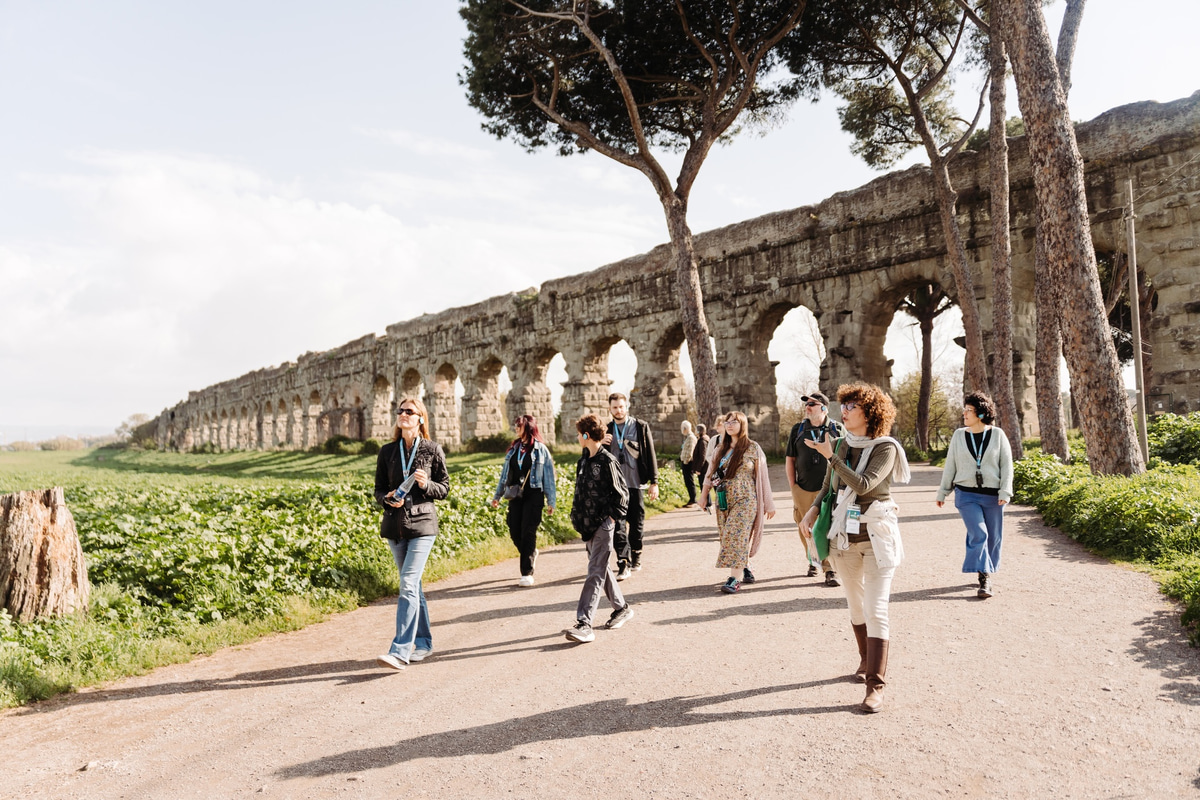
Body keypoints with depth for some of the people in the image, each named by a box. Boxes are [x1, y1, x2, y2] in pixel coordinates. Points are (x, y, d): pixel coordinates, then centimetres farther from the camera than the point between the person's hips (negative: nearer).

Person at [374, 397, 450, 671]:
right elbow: (379, 489, 11)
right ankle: (424, 642, 27)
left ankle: (400, 651, -11)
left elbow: (444, 488, 3)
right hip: (395, 525, 4)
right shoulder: (387, 451, 7)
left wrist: (426, 485, -16)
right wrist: (388, 499, -11)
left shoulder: (433, 450, -1)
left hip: (422, 525, -4)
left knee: (408, 585, -13)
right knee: (413, 586, 14)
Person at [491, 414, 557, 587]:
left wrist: (551, 501, -3)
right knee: (514, 533, 4)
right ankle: (531, 553, 34)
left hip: (533, 496, -5)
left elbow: (548, 477, -2)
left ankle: (527, 573, 2)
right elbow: (505, 473, 18)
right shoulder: (513, 448, 12)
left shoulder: (541, 449, -2)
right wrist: (497, 495, 17)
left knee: (528, 533, -5)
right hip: (515, 495, 5)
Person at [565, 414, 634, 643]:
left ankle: (584, 624, -12)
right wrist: (577, 516, 12)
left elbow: (622, 494, -10)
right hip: (587, 525, 9)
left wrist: (612, 518, -12)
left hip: (603, 525, -9)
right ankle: (622, 608, 32)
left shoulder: (607, 461, -13)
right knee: (601, 569, 16)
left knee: (595, 573, -9)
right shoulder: (583, 460, 10)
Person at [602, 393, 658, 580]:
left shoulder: (641, 427, 3)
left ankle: (635, 557, 27)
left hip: (636, 484, -1)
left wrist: (654, 482, -2)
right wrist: (600, 444, -8)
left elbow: (650, 455, 2)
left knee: (636, 523, 9)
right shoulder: (606, 430, 10)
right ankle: (623, 563, -6)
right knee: (618, 524, -7)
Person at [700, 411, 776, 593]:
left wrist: (768, 503, -1)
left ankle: (734, 578, -12)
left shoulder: (753, 448, -2)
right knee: (730, 538, 5)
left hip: (745, 501, -5)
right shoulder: (722, 449, 11)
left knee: (737, 536, -13)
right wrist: (704, 496, 8)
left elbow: (762, 476, -1)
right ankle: (746, 570, 20)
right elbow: (711, 473, 15)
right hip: (724, 501, 5)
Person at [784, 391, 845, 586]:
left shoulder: (837, 429, 3)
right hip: (803, 490, 2)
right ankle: (813, 561, 27)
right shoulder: (798, 429, 7)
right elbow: (789, 460, 10)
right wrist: (793, 487, 5)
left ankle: (830, 570, 1)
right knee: (806, 530, 6)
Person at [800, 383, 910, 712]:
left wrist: (830, 456, -23)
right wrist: (814, 509, -1)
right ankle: (866, 661, 37)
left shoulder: (886, 448, -11)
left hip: (877, 536, -6)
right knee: (855, 605, 18)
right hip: (845, 534, 6)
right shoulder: (845, 444, 6)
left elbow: (863, 485, -24)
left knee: (876, 610, -8)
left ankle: (876, 685, -4)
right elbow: (828, 485, 15)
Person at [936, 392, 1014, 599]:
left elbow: (1007, 465, 1)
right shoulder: (959, 435, 4)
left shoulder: (997, 435, 1)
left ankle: (987, 574, 25)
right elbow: (950, 466, 9)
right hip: (966, 495, 0)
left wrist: (1005, 491, -8)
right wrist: (942, 492, 9)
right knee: (978, 534, -12)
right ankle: (983, 579, -8)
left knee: (993, 537, 7)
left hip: (992, 496, 0)